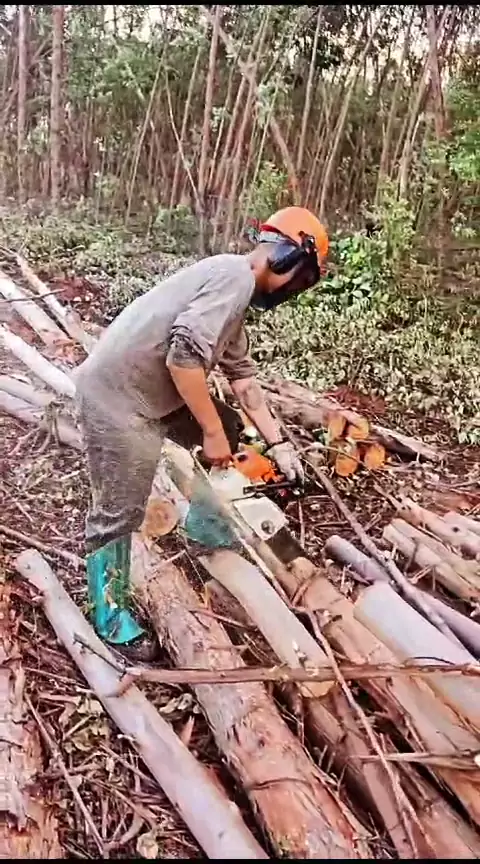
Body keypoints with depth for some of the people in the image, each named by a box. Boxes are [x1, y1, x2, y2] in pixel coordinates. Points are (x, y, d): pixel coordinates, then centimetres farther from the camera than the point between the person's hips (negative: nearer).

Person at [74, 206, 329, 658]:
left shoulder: (234, 287, 14)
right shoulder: (236, 277, -17)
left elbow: (241, 374, 17)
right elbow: (185, 355, -29)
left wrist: (278, 443, 17)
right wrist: (211, 432, -17)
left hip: (153, 390, 10)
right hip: (116, 395, -10)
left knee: (229, 427, 19)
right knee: (119, 510, 2)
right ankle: (110, 613, 22)